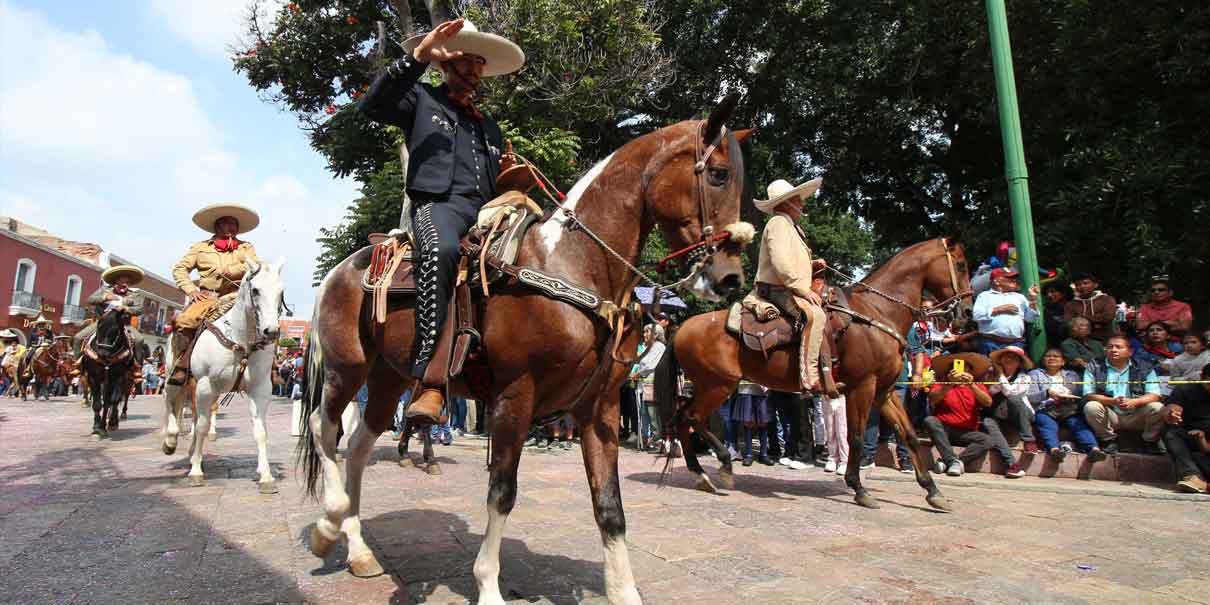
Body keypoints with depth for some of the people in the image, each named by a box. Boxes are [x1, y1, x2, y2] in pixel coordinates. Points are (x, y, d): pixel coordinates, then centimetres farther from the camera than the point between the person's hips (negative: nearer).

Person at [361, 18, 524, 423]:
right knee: (442, 251, -40)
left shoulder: (490, 126, 34)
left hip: (486, 211, 6)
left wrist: (508, 173, 11)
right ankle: (429, 380, -43)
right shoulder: (421, 100, 19)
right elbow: (372, 106, -2)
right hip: (437, 204, -6)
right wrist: (418, 57, -6)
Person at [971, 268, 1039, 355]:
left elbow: (1031, 318, 15)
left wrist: (1032, 299, 5)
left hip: (1016, 344, 4)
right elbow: (977, 315, -7)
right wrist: (1000, 309, -8)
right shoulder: (985, 295, 9)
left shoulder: (1019, 297, 21)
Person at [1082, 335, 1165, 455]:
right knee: (1091, 407, -30)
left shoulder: (1144, 369, 6)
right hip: (1110, 416, -1)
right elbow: (1088, 395, -7)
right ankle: (1109, 440, -6)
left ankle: (1150, 441, 2)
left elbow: (1154, 395, -5)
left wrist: (1133, 402, -26)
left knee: (1158, 408, -25)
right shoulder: (1094, 368, 3)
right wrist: (1112, 401, -25)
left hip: (1136, 417, 1)